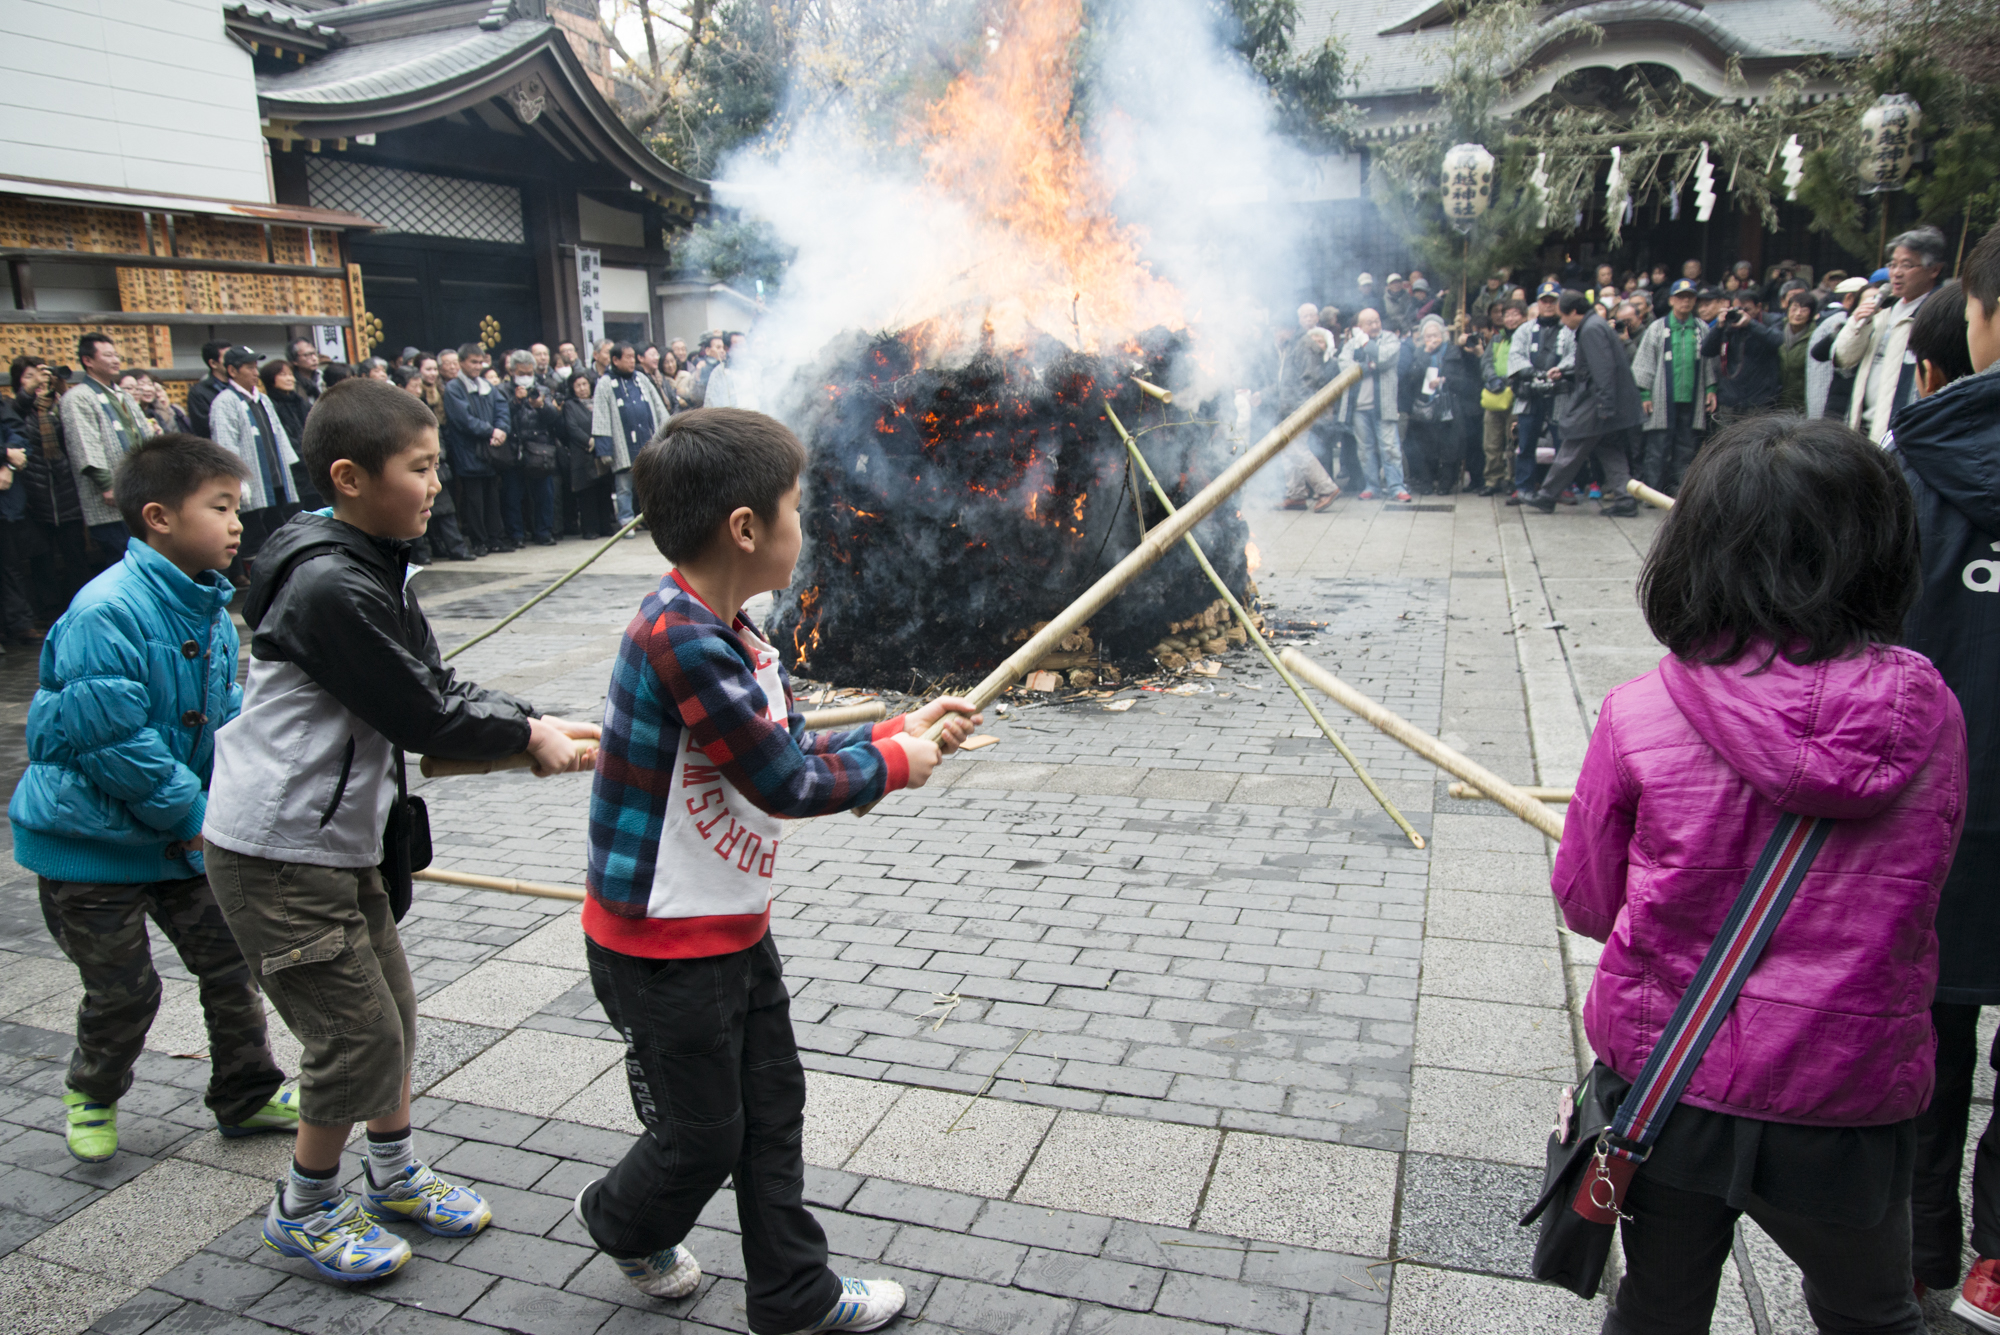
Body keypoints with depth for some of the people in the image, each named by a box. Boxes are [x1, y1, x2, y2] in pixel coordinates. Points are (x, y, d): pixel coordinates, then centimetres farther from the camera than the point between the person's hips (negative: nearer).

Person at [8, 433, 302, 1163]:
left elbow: (226, 715, 9)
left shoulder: (210, 607, 0)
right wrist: (192, 813, -18)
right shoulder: (105, 612, -25)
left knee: (230, 957, 10)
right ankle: (91, 1096, 37)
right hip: (89, 836, -7)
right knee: (124, 989, 7)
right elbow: (112, 739, -26)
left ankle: (247, 1094, 27)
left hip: (182, 831, 7)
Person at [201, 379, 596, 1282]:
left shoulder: (374, 567, 8)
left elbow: (437, 686, 10)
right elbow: (423, 718, -23)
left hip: (339, 840, 10)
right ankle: (303, 1210, 23)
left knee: (390, 1012, 18)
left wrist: (537, 725, -2)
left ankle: (395, 1177, 38)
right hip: (278, 854, -9)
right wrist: (527, 735, -8)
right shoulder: (328, 588, -24)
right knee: (361, 1035, 0)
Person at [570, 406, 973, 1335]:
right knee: (704, 1136, 11)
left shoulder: (726, 632, 3)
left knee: (772, 1109, 18)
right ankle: (621, 1222, 43)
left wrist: (906, 729, 1)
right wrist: (894, 763, -10)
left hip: (733, 928, 9)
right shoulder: (680, 639, -28)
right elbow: (786, 784, -25)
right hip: (662, 946, -9)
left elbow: (794, 750, 10)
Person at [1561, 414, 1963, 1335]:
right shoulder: (1930, 716, -11)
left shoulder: (1639, 717, -19)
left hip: (1666, 1080, -1)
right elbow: (1908, 891, 5)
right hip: (1850, 1099, 2)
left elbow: (1585, 903, -6)